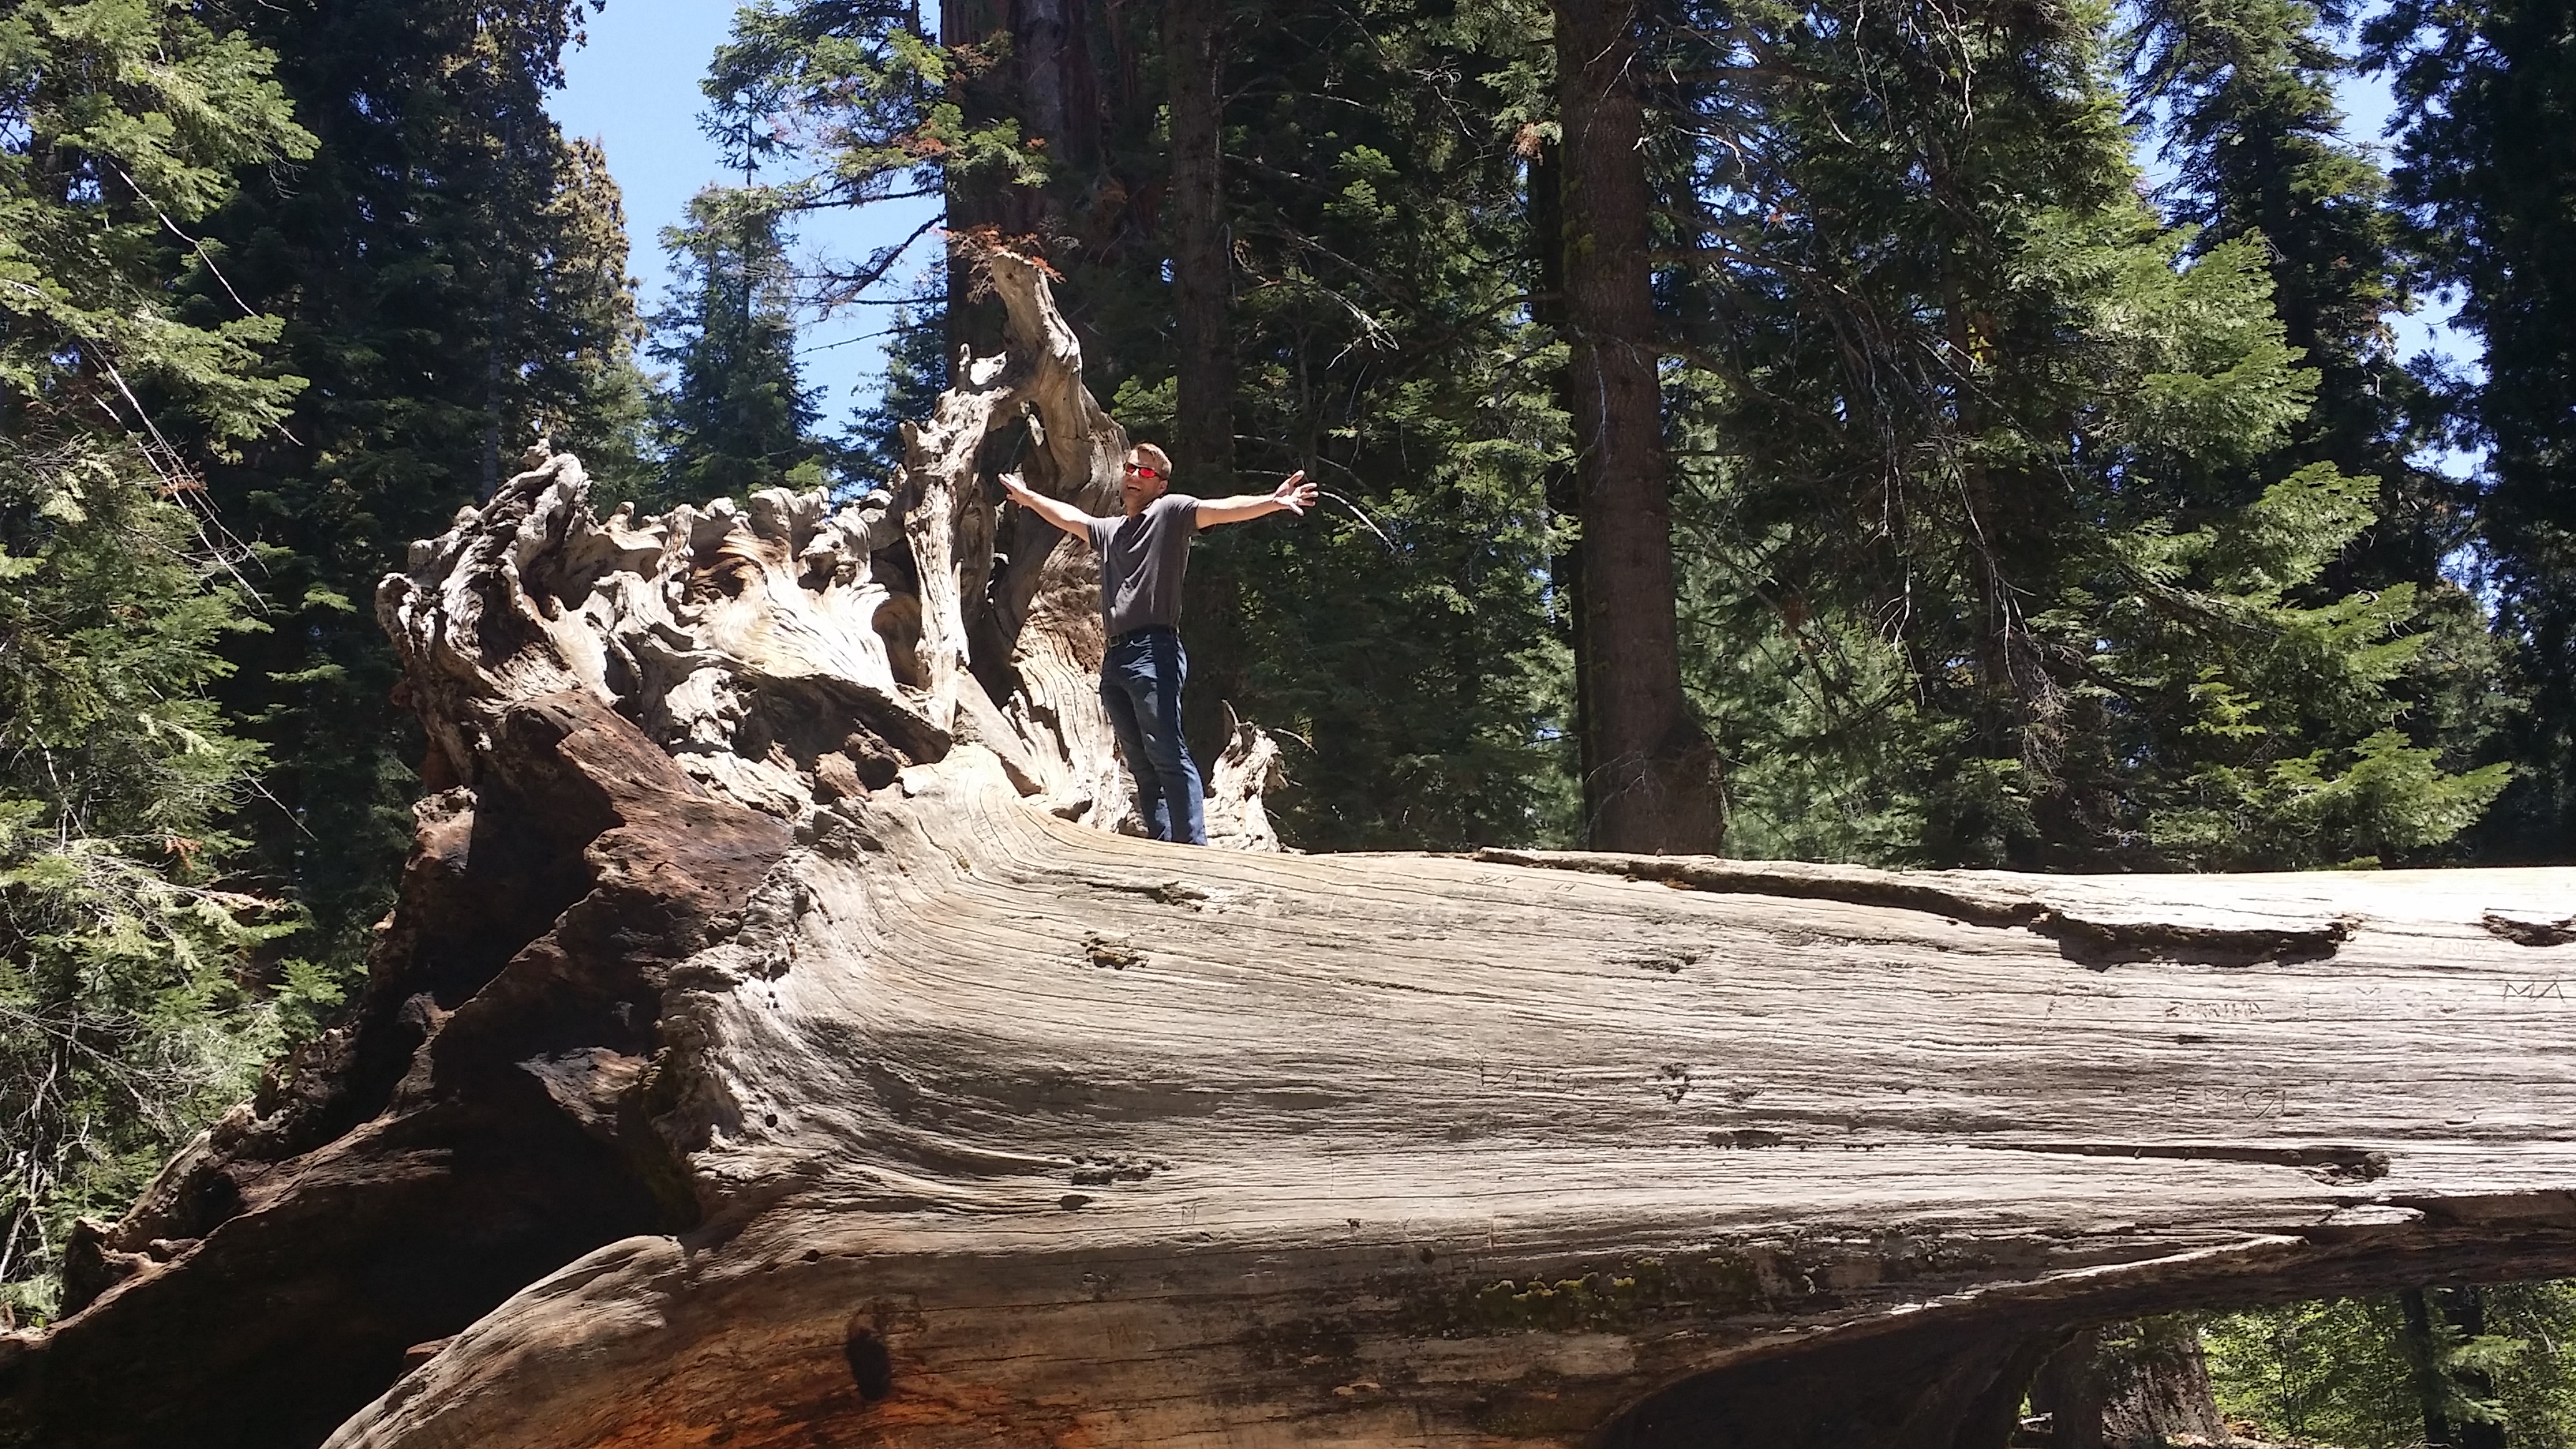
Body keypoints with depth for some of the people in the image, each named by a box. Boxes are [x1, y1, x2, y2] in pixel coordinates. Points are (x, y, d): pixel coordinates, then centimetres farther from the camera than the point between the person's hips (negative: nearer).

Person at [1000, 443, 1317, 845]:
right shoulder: (1108, 530, 24)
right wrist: (1027, 496, 55)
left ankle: (1193, 848, -22)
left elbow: (1220, 509, -13)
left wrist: (1272, 501, -30)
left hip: (1153, 651, -8)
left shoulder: (1171, 512, 3)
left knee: (1166, 753, -17)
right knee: (1141, 765, 4)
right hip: (1115, 658, 8)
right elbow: (1069, 517, 42)